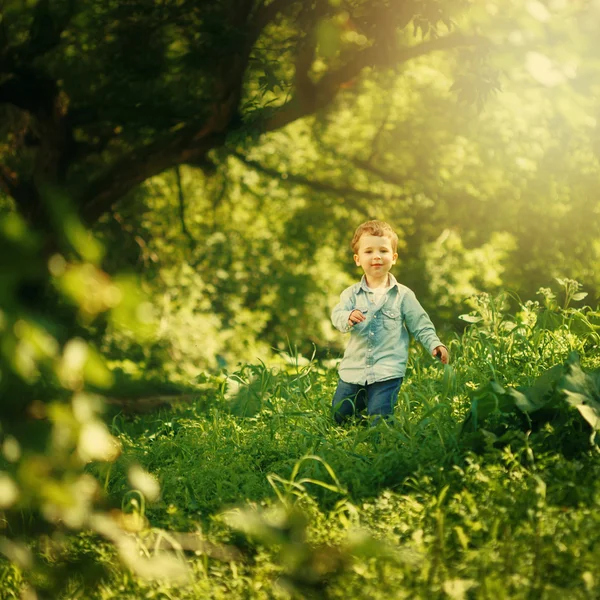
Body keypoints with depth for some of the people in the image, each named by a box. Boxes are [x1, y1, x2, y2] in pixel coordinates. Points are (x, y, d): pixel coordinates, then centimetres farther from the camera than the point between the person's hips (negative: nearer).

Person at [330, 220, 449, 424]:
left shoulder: (403, 295, 3)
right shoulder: (351, 294, 4)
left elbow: (421, 326, 6)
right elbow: (337, 315, -11)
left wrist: (435, 345, -10)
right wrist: (349, 318, -34)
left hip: (387, 373, -2)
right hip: (353, 369, 3)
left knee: (379, 421, -15)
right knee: (338, 415, 11)